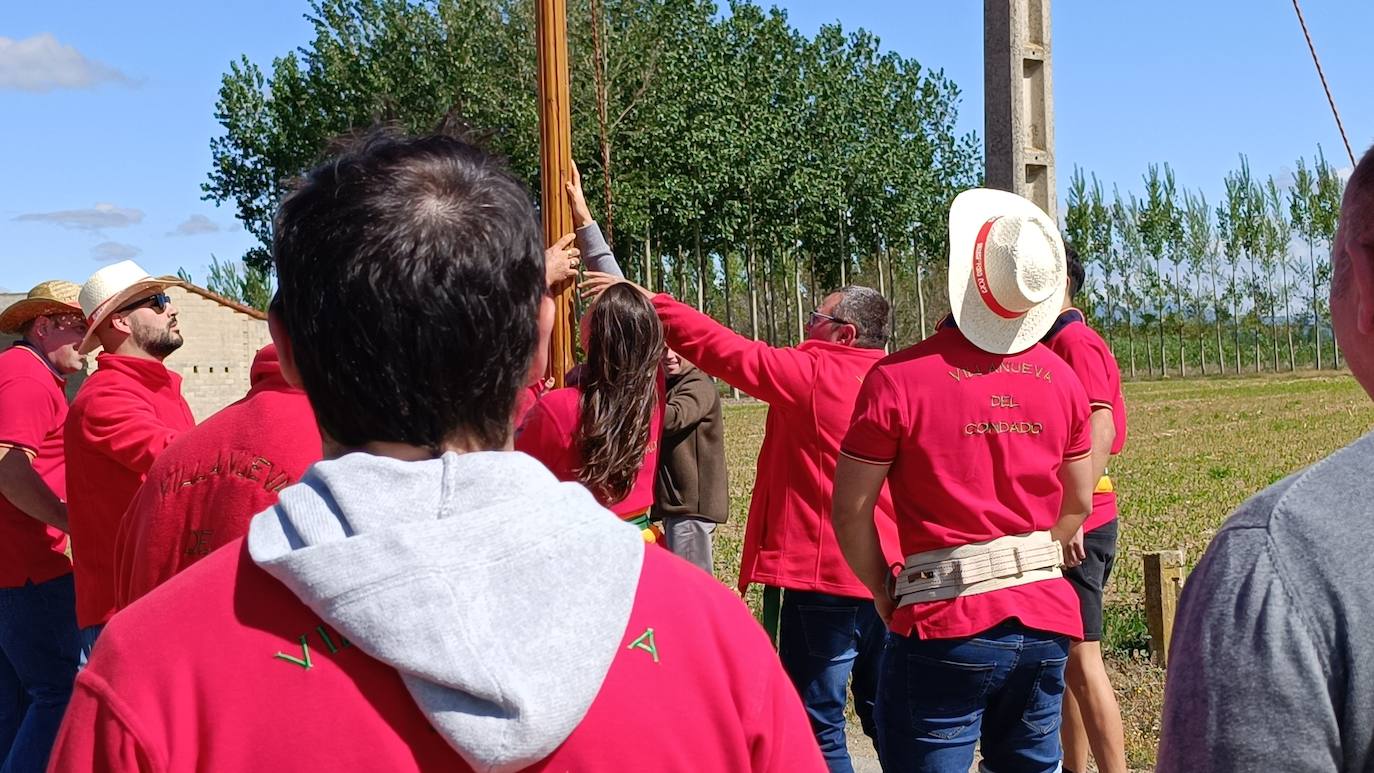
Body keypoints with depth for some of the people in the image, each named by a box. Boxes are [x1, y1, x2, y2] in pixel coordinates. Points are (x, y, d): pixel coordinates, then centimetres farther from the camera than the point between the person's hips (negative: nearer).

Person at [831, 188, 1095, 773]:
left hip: (946, 628, -5)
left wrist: (885, 593, 5)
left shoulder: (899, 378, -12)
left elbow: (850, 510, -9)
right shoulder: (1060, 377, 4)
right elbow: (1078, 502, 13)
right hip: (1045, 619, 5)